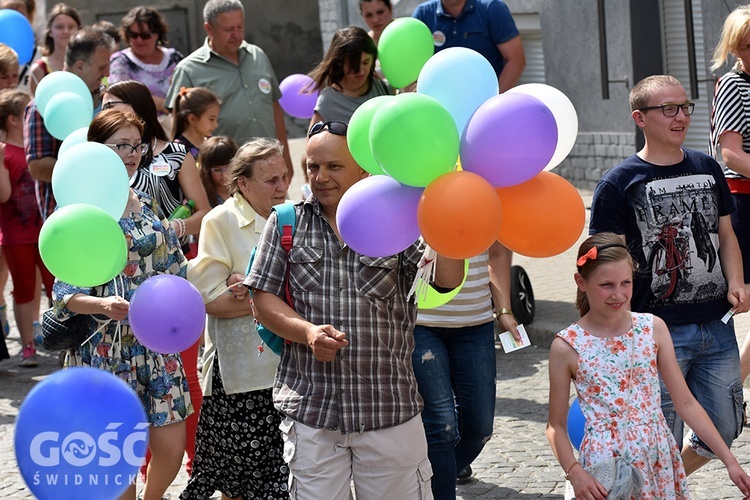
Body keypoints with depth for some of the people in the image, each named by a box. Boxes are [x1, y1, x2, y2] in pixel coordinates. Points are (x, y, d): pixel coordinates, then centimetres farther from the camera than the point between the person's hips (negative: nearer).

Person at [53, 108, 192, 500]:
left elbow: (173, 268, 18)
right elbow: (65, 291, -14)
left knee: (172, 445, 5)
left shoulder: (149, 205, 10)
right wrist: (105, 305, -32)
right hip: (106, 346, -5)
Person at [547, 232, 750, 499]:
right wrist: (574, 472, -17)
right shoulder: (567, 346, -7)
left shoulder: (653, 328, 0)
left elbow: (686, 403, 3)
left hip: (659, 456, 3)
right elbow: (556, 426, 0)